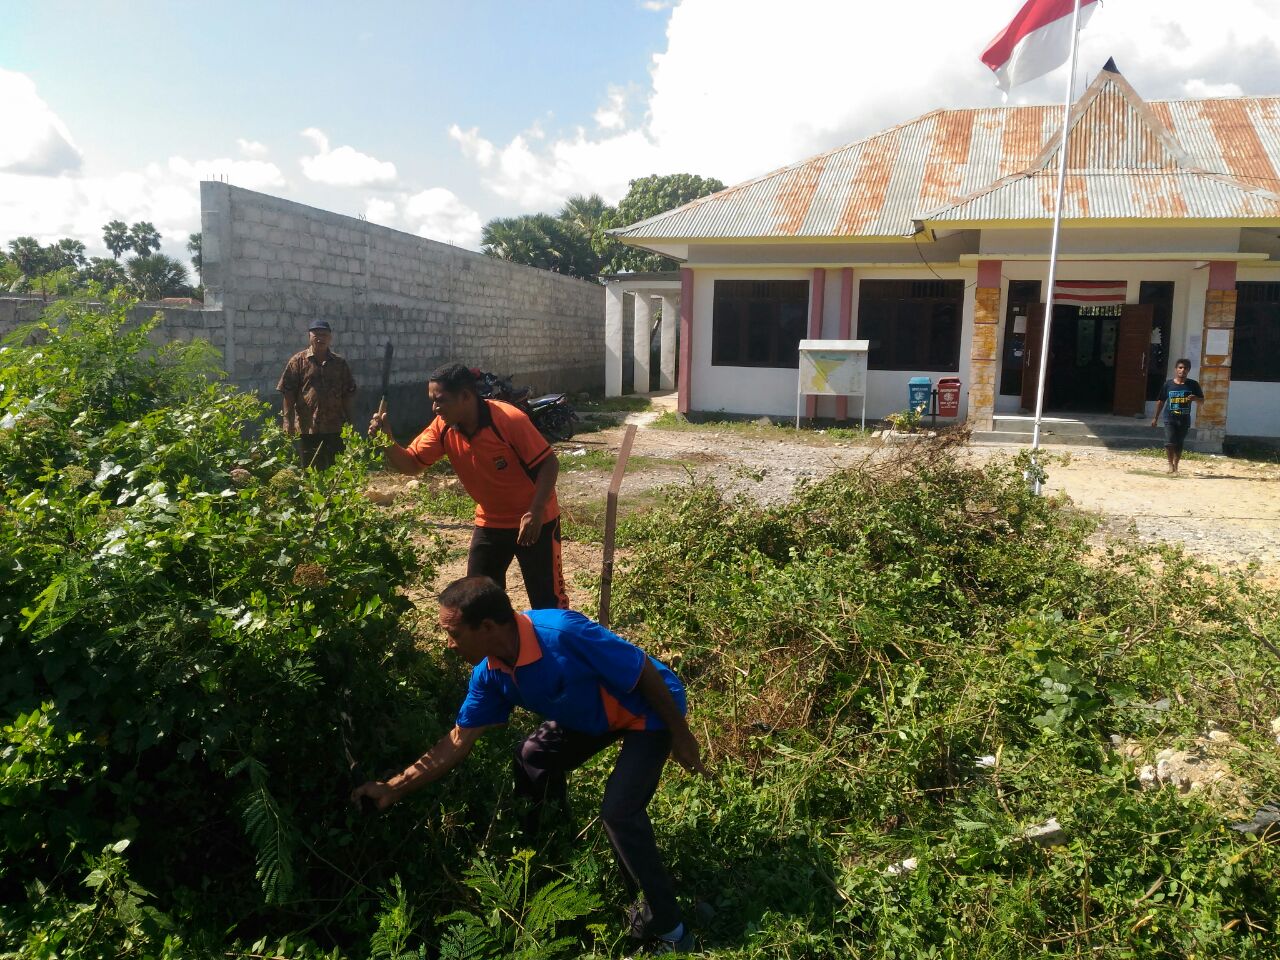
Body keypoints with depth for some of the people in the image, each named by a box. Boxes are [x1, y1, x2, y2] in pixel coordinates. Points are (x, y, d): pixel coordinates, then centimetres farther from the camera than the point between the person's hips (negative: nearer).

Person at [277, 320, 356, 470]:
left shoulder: (340, 363, 8)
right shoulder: (298, 361, 1)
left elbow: (348, 394, 12)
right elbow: (288, 392, -1)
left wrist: (348, 422, 9)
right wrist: (288, 422, -6)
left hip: (335, 428, 2)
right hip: (307, 427, -2)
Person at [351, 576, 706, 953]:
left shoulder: (563, 633, -38)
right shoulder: (491, 674, -12)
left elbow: (645, 672, -27)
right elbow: (459, 740, -1)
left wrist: (680, 736, -17)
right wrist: (394, 788, -3)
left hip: (649, 711, -8)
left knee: (618, 812, -19)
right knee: (533, 759, 12)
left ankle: (667, 928, 0)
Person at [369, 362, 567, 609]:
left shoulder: (510, 420, -26)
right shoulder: (443, 428, -8)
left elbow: (549, 463, -22)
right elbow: (410, 463, -1)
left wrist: (535, 512, -30)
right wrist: (386, 440, -21)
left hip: (535, 520, -6)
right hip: (490, 522, 6)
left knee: (548, 599, 1)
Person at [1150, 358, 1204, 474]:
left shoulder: (1193, 385, 1)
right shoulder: (1168, 384, 0)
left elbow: (1202, 401, 7)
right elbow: (1160, 401, 8)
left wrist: (1195, 398, -17)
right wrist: (1155, 417, 9)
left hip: (1184, 419, 1)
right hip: (1170, 418, -1)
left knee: (1179, 445, 7)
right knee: (1169, 443, -13)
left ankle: (1175, 465, 20)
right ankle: (1170, 463, 6)